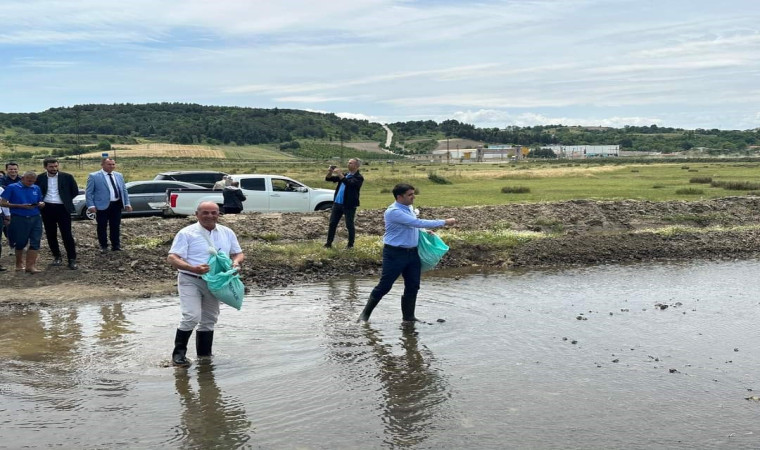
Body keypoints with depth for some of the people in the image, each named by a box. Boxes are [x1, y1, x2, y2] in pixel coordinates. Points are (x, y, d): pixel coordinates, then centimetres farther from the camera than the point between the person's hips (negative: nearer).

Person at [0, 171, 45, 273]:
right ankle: (19, 264, 26)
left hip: (35, 218, 3)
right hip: (19, 219, -3)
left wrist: (41, 204, -6)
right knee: (20, 242, 7)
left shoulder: (36, 188, 11)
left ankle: (30, 266, -6)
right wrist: (21, 206, -15)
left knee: (35, 242, -6)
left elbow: (40, 202, 20)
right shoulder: (12, 188, -1)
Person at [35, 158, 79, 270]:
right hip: (47, 209, 2)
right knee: (51, 235, 9)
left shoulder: (67, 177, -2)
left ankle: (72, 259, -2)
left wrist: (66, 200, 5)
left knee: (67, 235, -6)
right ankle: (57, 256, 23)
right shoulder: (40, 178, 2)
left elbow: (75, 191, 6)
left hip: (62, 208, -2)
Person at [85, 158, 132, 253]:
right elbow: (88, 192, -4)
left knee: (116, 227, 10)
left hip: (117, 205, 4)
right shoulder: (94, 176, -4)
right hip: (102, 206, -4)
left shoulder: (119, 176, 11)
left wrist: (127, 203, 7)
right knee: (102, 227, 6)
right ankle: (103, 246, 19)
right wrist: (91, 205, -13)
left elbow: (124, 190, 15)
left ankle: (116, 245, 21)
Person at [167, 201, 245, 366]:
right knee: (192, 317, -17)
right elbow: (172, 258, -12)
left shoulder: (227, 233, 9)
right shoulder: (187, 233, -6)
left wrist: (236, 262, -10)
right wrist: (194, 268, -29)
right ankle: (178, 353, 0)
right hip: (190, 280, -5)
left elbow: (239, 253, 16)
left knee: (209, 319, 14)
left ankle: (204, 355, 28)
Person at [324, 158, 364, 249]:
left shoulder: (358, 177, -7)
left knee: (349, 225, 2)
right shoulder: (345, 175, 15)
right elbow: (328, 179, 15)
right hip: (337, 203, 7)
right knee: (332, 224, 6)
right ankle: (329, 243, 13)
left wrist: (340, 174, -26)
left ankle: (350, 244, 14)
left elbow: (349, 183, -26)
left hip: (349, 205, -7)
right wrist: (330, 172, -6)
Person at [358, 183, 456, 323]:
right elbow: (418, 223, -25)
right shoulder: (393, 212, -20)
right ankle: (365, 314, 11)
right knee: (384, 286, -3)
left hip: (412, 253, 8)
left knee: (413, 286, 9)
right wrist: (444, 222, -22)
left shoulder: (409, 208, 9)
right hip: (395, 254, -8)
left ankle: (408, 316, 21)